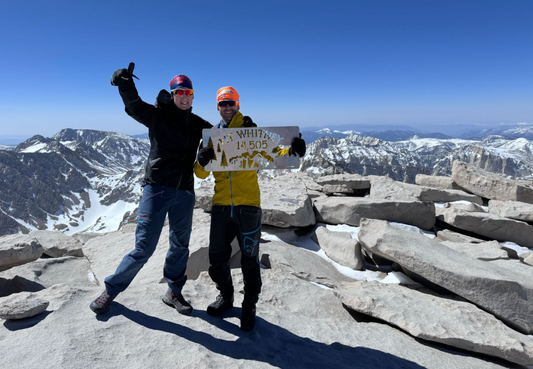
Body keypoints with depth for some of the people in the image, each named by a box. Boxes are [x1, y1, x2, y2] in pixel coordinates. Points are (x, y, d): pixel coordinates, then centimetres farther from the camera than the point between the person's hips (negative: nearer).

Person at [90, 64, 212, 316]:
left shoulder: (197, 124, 12)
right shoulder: (158, 115, 1)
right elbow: (135, 107, -15)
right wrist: (125, 85, -33)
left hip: (184, 193, 4)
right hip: (157, 188, -4)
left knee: (180, 246, 12)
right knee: (143, 247, -2)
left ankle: (174, 292, 30)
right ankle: (111, 290, 19)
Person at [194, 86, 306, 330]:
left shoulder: (251, 132, 4)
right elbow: (201, 174, 10)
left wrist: (292, 152, -23)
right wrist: (201, 161, -14)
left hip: (248, 205, -3)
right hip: (221, 206, 3)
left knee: (249, 260, 3)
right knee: (217, 259, 10)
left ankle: (249, 307, 25)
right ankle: (225, 296, 37)